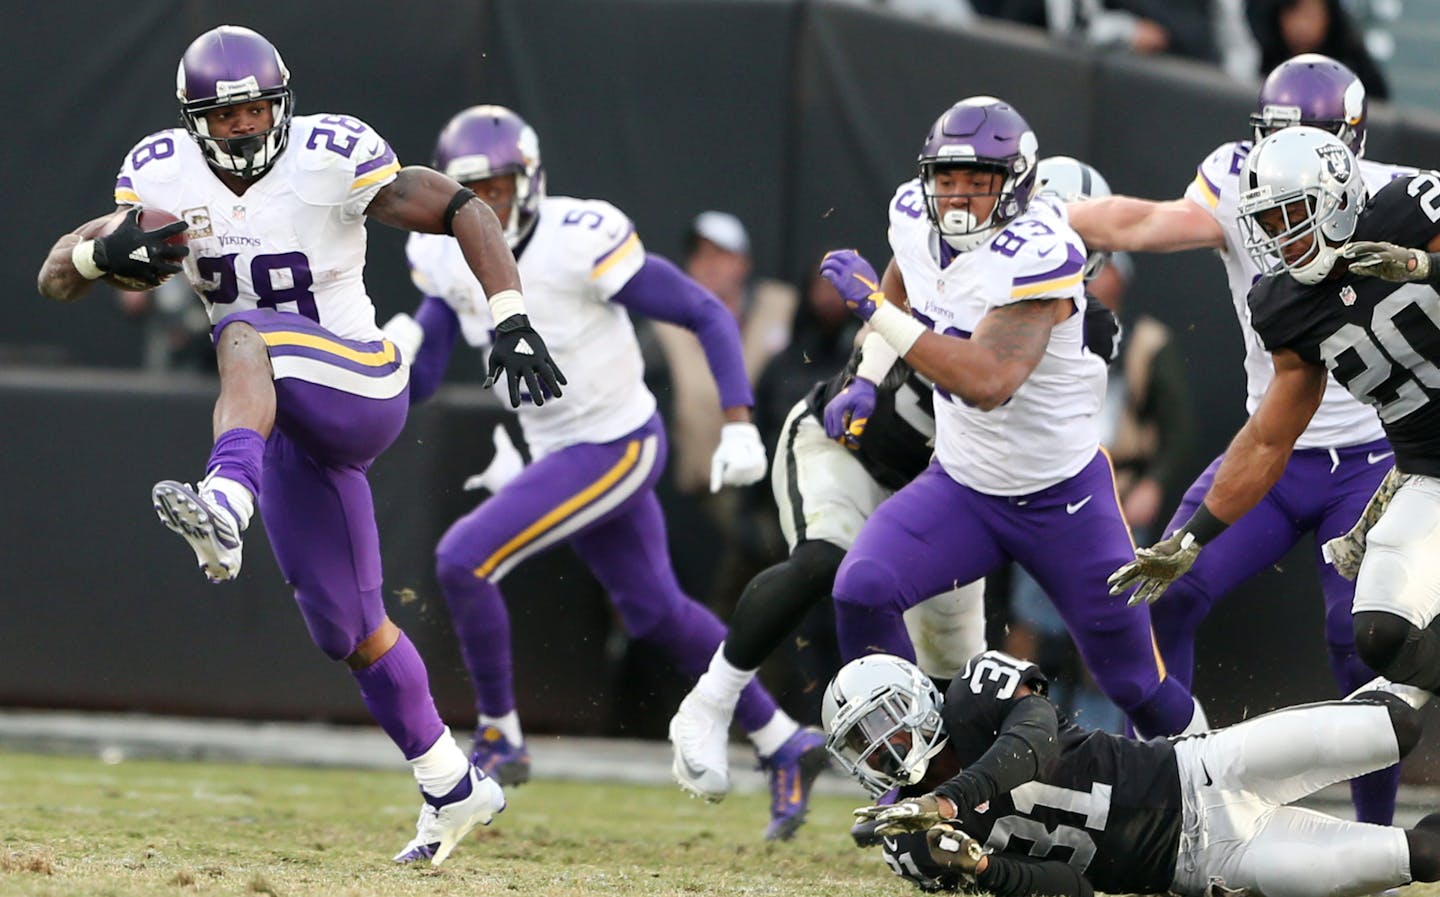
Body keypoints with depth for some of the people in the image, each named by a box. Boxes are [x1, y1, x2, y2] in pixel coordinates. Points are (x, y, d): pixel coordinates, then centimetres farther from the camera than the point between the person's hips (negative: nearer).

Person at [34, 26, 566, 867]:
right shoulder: (163, 179, -1)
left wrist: (513, 319, -23)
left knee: (245, 335, -36)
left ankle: (226, 508, -60)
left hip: (361, 385, -6)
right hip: (289, 428, 6)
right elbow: (57, 277, 1)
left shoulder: (332, 160, -14)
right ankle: (454, 787, 26)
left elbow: (462, 211, -11)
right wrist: (105, 252, -22)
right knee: (350, 629, 10)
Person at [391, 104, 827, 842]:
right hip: (559, 450, 8)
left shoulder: (581, 243, -23)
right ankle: (785, 746, 35)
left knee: (464, 560, -17)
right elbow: (418, 383, 0)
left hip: (618, 447, -8)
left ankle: (499, 739, 0)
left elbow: (706, 316, -17)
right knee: (655, 612, 20)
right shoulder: (449, 258, -3)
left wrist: (738, 422, -23)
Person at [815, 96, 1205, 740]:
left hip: (1063, 498, -5)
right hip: (961, 487, 5)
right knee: (861, 589, -21)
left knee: (1134, 682, 6)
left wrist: (875, 308, -38)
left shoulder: (1036, 255, -28)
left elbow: (987, 382, -40)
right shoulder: (915, 218, -7)